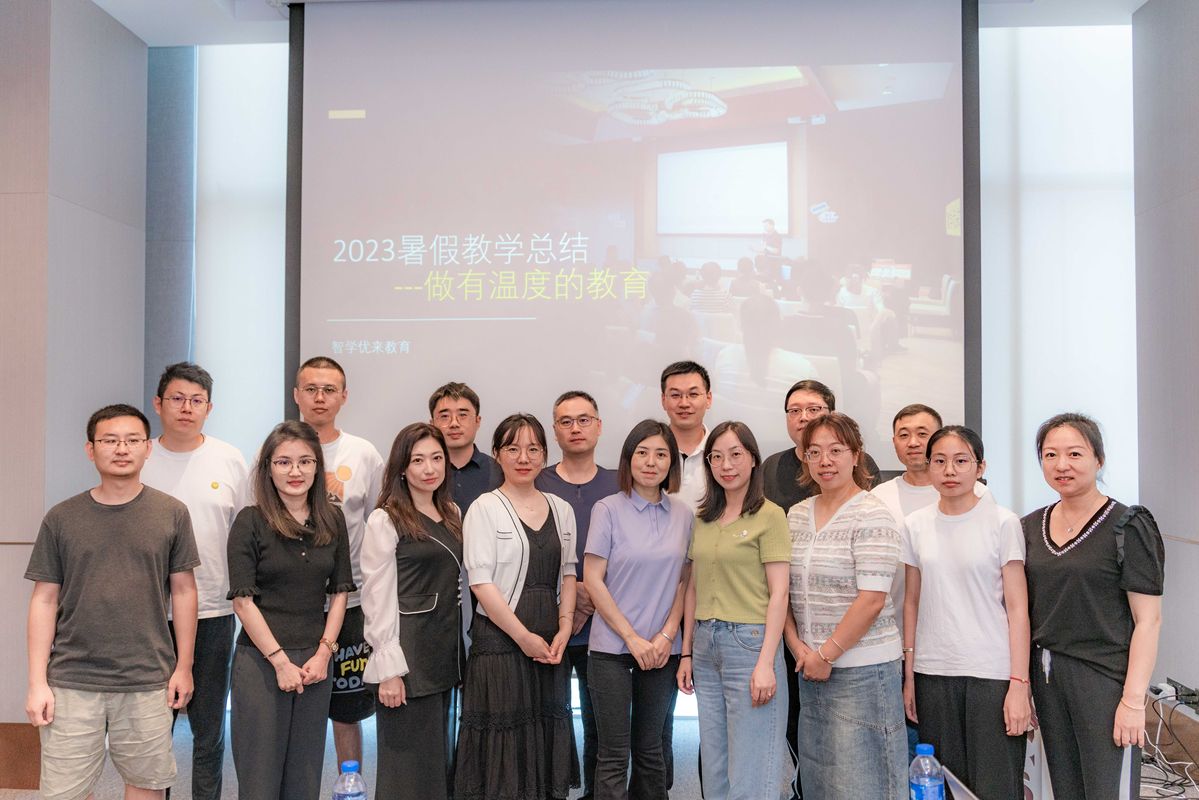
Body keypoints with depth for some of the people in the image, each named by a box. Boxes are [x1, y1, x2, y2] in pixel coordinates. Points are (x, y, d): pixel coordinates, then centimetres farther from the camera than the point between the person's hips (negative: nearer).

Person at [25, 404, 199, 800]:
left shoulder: (171, 514, 0)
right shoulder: (62, 518, 1)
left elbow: (183, 591, 5)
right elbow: (44, 600, 3)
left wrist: (184, 666, 5)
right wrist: (37, 682, -1)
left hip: (148, 682, 0)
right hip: (72, 683, 0)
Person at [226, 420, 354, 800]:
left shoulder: (332, 519, 5)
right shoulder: (250, 521, -6)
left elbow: (340, 591, 8)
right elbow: (243, 600, -8)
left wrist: (324, 652, -3)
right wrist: (280, 660, -11)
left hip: (316, 660, 4)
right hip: (260, 660, -3)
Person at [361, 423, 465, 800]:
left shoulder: (452, 514, 11)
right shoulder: (385, 521, -9)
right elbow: (377, 599, -12)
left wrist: (459, 650, 10)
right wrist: (388, 669, -16)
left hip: (447, 652, 7)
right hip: (408, 657, -7)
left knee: (440, 757, 15)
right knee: (410, 766, 2)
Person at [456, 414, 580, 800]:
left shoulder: (561, 510, 11)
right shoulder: (485, 508, -5)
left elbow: (568, 574, 12)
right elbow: (481, 581, -10)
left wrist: (564, 629, -2)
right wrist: (523, 636, -12)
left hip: (550, 644, 5)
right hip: (500, 640, -5)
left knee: (546, 735, 9)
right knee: (502, 739, 0)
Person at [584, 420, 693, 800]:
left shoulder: (683, 515, 5)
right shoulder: (608, 509, -5)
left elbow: (683, 581, 9)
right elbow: (593, 579, -7)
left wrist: (667, 634, -4)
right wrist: (632, 638, -9)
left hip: (662, 648, 3)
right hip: (613, 646, -3)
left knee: (650, 748, 12)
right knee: (614, 754, 0)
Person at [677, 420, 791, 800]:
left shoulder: (769, 516, -6)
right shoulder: (703, 520, 11)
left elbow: (778, 594, -10)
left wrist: (766, 663, -16)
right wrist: (687, 652, 12)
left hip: (748, 641, -6)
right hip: (706, 645, 6)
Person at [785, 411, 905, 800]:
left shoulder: (871, 515, -10)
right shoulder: (796, 515, 9)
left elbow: (871, 600, -16)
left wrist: (827, 655, -12)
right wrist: (797, 646, -2)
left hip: (861, 669, -6)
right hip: (811, 668, 6)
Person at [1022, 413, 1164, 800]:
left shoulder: (1127, 527, -9)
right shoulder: (1031, 527, 8)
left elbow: (1148, 619, -11)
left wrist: (1133, 700, -16)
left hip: (1103, 678, -5)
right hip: (1047, 676, 5)